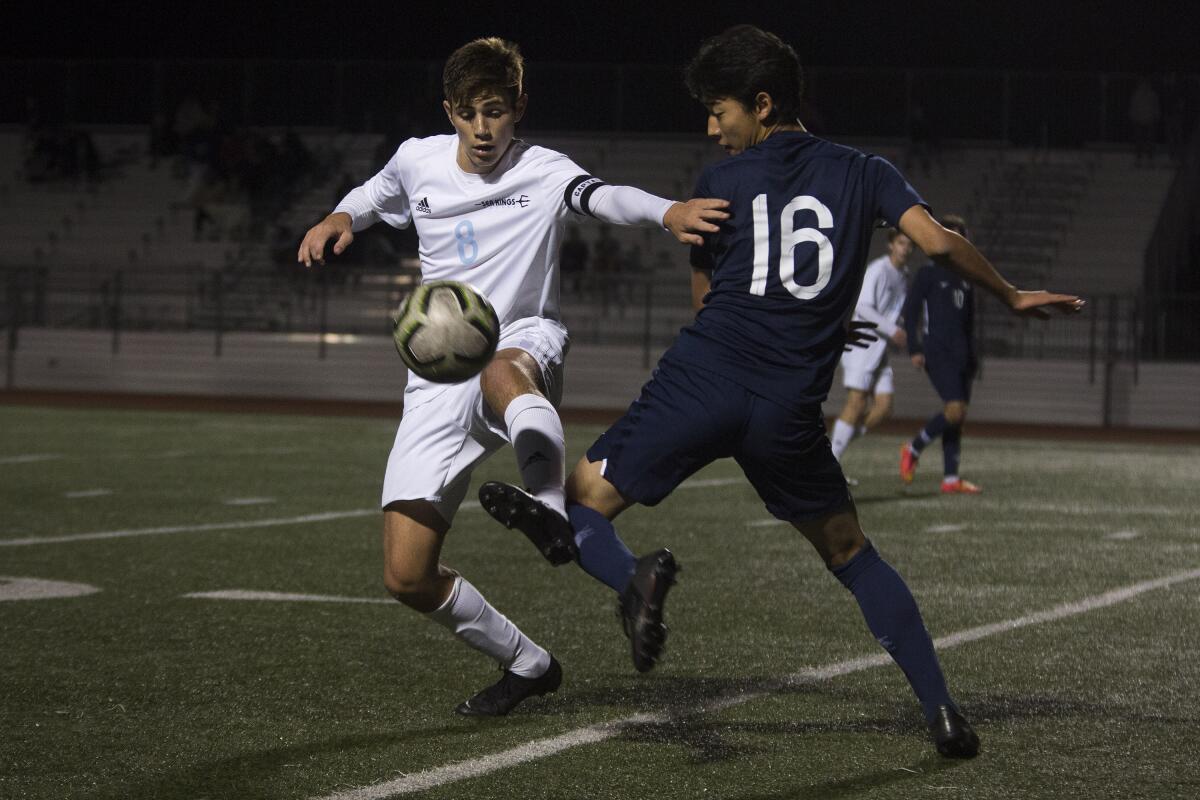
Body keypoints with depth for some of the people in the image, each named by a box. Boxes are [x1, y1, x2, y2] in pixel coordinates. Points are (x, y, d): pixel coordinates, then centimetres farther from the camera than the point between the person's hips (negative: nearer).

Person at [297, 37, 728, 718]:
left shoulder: (543, 172, -6)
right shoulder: (418, 160, 8)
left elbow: (607, 197, -28)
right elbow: (374, 195, 31)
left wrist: (667, 211, -50)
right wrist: (338, 221, 7)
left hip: (526, 342, -5)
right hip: (439, 379, 5)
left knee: (500, 374, -46)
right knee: (408, 577, -3)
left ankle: (549, 504, -76)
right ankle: (527, 664, 20)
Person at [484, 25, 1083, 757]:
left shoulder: (722, 181, 11)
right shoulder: (863, 174, 12)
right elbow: (938, 240, -3)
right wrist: (1013, 296, 13)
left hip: (703, 380, -2)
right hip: (791, 410, 2)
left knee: (580, 502, 8)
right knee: (850, 553, 20)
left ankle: (636, 579, -26)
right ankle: (942, 710, 11)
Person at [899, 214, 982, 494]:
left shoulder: (965, 279, 18)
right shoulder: (928, 273, -1)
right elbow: (911, 311, -5)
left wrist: (971, 356, 20)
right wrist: (915, 349, -13)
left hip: (960, 354, 7)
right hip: (937, 352, -7)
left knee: (958, 416, 2)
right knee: (955, 410, -20)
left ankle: (951, 479, 4)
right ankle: (913, 449, -1)